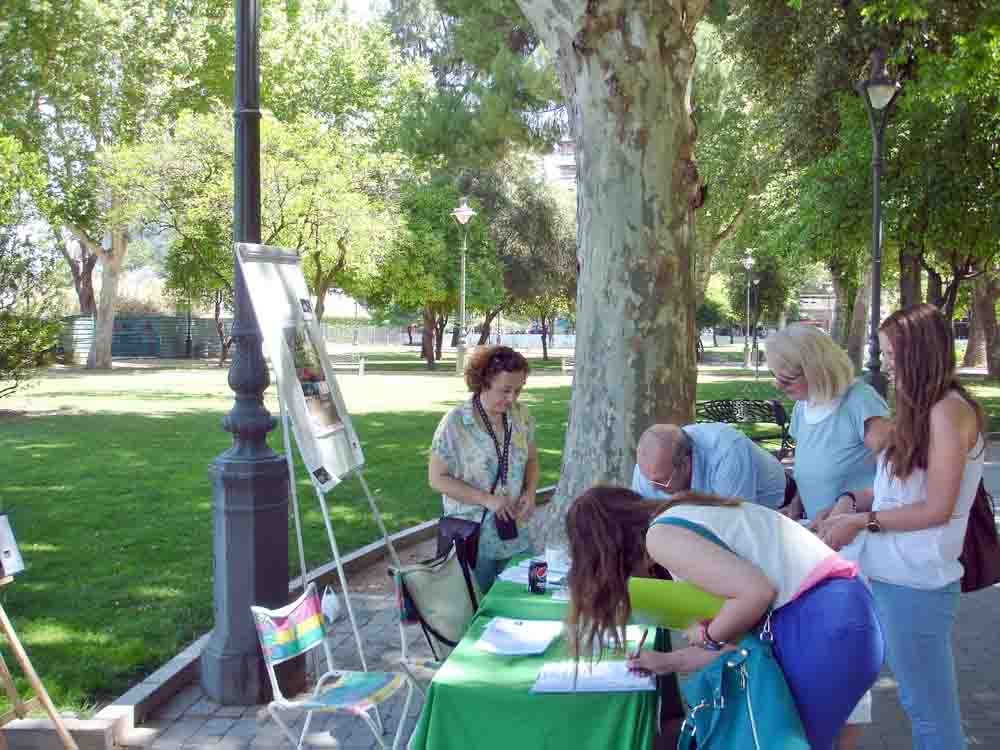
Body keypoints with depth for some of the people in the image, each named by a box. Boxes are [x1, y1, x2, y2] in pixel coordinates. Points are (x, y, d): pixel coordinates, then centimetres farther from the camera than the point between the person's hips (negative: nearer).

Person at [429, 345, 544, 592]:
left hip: (520, 534, 4)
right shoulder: (455, 423, -17)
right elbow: (437, 478, -13)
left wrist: (530, 492, -7)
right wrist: (487, 499, -21)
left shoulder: (521, 416, -2)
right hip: (474, 538, -4)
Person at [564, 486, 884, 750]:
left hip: (824, 623, -9)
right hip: (836, 615, 9)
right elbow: (745, 630, 19)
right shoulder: (686, 519, 20)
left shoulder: (661, 535, -7)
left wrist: (707, 636, 0)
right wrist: (670, 661, 27)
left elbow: (756, 593, -18)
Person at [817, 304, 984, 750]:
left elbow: (937, 508, -17)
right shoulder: (922, 411, 13)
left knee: (930, 709, 4)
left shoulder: (949, 411, -15)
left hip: (916, 584, -8)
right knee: (921, 700, 17)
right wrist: (852, 502, 2)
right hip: (894, 575, 8)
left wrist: (862, 522, -11)